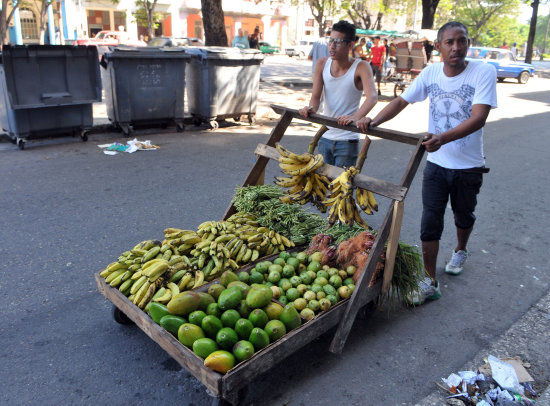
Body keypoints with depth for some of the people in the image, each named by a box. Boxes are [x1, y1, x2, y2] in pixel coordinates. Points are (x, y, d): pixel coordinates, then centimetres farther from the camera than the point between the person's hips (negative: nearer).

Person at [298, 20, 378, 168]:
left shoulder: (361, 67, -12)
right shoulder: (322, 64, 1)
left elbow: (372, 97, -27)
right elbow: (316, 96, -3)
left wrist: (356, 117, -45)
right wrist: (311, 109, -26)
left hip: (347, 141, -4)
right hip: (325, 138, 4)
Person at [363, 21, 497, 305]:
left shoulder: (484, 72, -15)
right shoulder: (430, 73, -3)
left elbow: (479, 117, -26)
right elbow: (401, 101, 1)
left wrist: (443, 138, -42)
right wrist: (374, 121, -16)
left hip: (469, 165, -2)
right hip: (436, 163, 2)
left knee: (463, 215, 19)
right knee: (430, 221, -2)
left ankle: (460, 251, 52)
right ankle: (430, 283, 8)